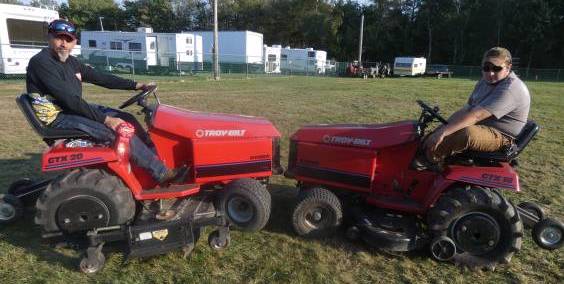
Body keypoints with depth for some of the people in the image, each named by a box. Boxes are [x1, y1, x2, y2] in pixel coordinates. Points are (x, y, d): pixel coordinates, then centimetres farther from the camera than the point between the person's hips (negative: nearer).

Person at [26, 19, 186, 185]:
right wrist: (105, 119, -27)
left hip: (76, 108, 9)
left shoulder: (70, 62, 8)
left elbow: (100, 78, 9)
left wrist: (136, 85, 1)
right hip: (58, 118, -9)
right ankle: (163, 175, -19)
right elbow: (69, 99, -25)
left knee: (128, 119, 0)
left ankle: (157, 159, 3)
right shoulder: (41, 62, -18)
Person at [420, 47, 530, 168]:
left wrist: (443, 132, -38)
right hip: (480, 127, 10)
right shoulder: (486, 82, 9)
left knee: (467, 133, -37)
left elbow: (476, 115, -32)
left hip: (500, 137, -10)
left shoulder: (510, 89, -22)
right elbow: (467, 108, 8)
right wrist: (442, 127, -5)